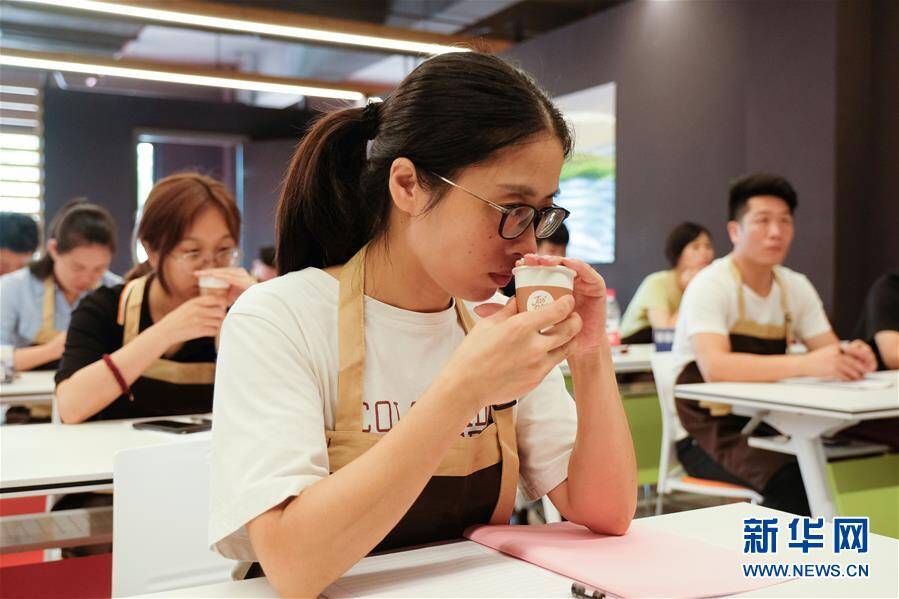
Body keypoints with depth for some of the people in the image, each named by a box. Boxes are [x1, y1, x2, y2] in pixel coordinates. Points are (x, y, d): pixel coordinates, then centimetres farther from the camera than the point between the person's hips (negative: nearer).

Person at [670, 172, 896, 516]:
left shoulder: (796, 287, 6)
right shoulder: (709, 286, -14)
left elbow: (830, 353, 0)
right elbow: (714, 367, -30)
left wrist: (852, 359, -25)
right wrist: (805, 363, -41)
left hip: (769, 421, 6)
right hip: (711, 432, -6)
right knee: (792, 479, -34)